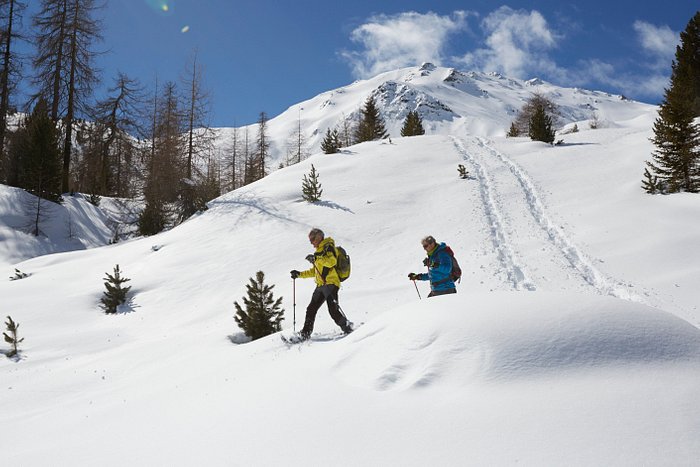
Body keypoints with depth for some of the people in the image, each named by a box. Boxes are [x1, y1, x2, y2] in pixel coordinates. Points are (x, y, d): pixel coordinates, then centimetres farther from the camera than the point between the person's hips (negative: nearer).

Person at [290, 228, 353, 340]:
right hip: (321, 285, 10)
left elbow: (332, 261, -22)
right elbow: (315, 271, 33)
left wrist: (316, 258, -27)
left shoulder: (328, 247, -2)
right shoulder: (319, 252, 26)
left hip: (330, 283, -10)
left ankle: (347, 327, -12)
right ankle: (305, 333, 12)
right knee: (311, 309, 8)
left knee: (333, 309, -19)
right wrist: (300, 274, 29)